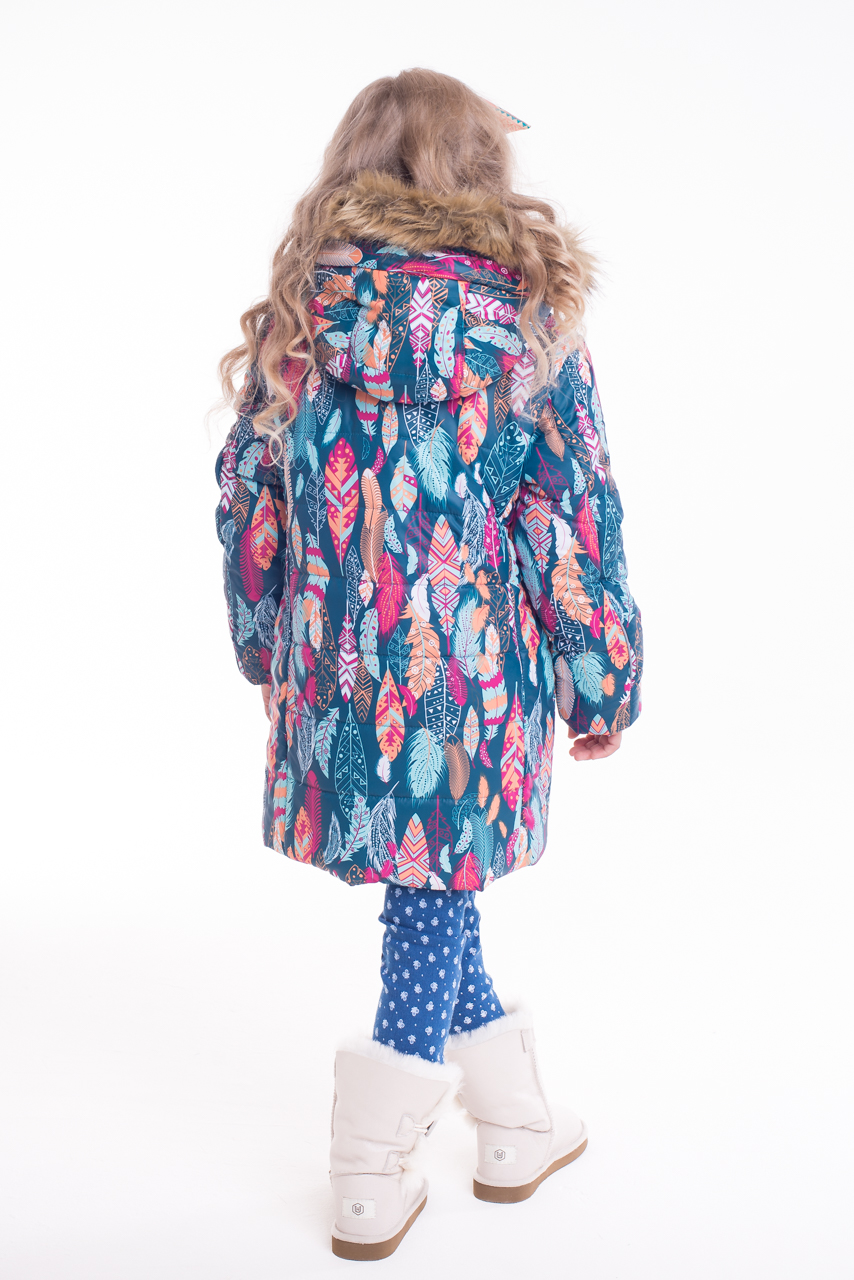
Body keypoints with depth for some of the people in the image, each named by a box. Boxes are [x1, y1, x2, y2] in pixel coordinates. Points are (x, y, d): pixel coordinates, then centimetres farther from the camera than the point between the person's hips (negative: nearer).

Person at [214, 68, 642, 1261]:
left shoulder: (294, 311, 3)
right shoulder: (520, 312, -7)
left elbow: (248, 498, 8)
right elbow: (576, 517, -7)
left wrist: (268, 652, 20)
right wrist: (604, 685, 2)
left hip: (336, 673, 4)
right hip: (476, 676, -3)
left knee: (433, 890, 18)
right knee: (435, 900, 10)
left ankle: (520, 1125, 34)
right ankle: (372, 1191, 23)